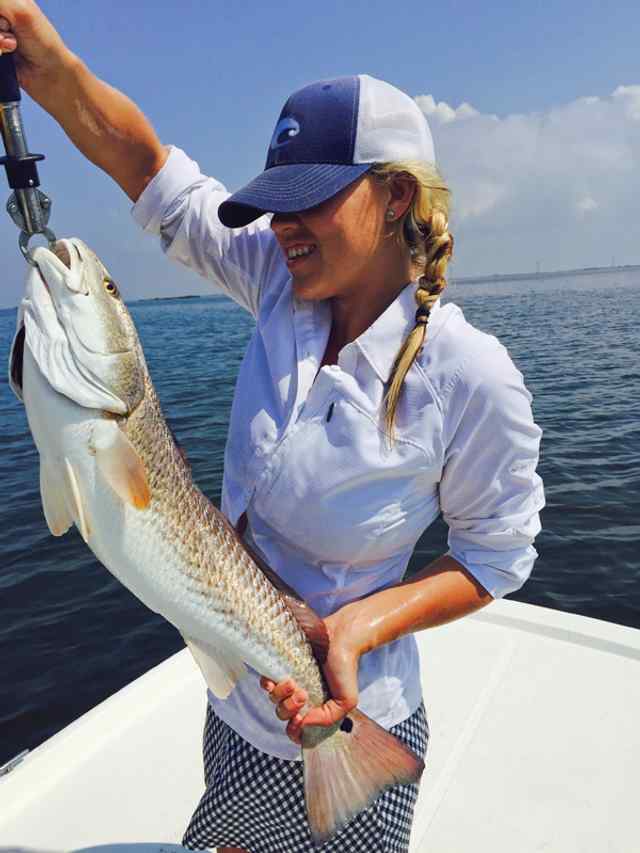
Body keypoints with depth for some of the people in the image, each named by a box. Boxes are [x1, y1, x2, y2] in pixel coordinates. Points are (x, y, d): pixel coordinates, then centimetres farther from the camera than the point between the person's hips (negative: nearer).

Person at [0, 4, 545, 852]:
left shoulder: (470, 376, -26)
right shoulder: (285, 285, -12)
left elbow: (497, 557, -14)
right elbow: (151, 170, -7)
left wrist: (361, 626, -27)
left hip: (339, 718, -5)